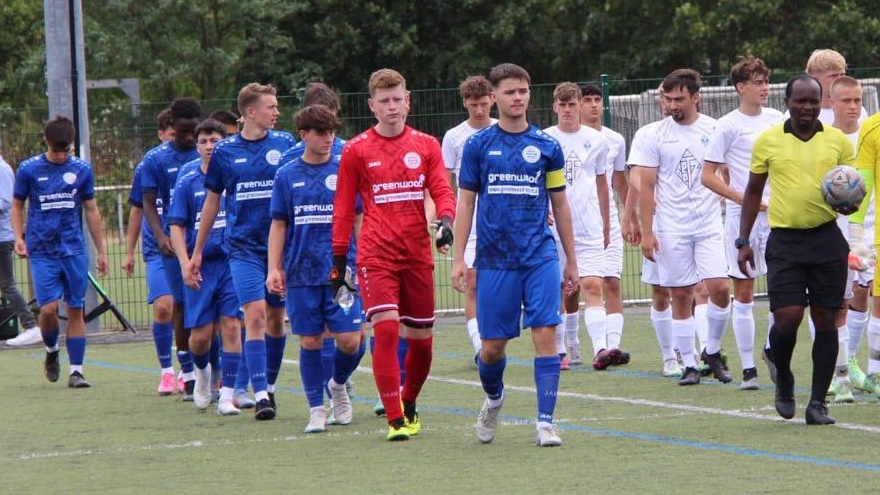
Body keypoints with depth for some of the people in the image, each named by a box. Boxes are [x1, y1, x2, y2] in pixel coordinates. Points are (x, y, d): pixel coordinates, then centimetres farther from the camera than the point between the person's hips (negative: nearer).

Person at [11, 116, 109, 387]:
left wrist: (101, 251, 13)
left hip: (74, 251, 2)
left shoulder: (82, 169, 4)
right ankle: (51, 350, 18)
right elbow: (17, 205, 9)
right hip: (42, 252, -2)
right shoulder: (29, 169, -2)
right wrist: (19, 238, -5)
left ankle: (76, 371, 6)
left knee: (76, 310, 1)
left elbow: (91, 210, 12)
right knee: (49, 308, -12)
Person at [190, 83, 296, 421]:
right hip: (244, 248, -1)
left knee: (276, 317, 8)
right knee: (255, 315, -13)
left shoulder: (285, 144, 2)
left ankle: (270, 387, 25)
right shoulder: (225, 151, 2)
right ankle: (260, 396, -15)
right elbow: (212, 202, 13)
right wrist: (197, 252, 16)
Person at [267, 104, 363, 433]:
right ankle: (316, 409, 11)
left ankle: (338, 385, 23)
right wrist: (274, 268, 2)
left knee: (349, 340, -6)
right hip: (301, 272, 1)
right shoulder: (287, 175, 7)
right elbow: (279, 224, 10)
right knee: (310, 342, 2)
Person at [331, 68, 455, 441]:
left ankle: (409, 406, 31)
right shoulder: (356, 151, 3)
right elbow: (343, 208, 7)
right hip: (376, 254, -2)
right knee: (386, 329, -16)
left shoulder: (426, 145, 8)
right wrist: (338, 259, 5)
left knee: (421, 338, 7)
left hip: (418, 255, 3)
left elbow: (442, 190, 3)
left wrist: (445, 221, -19)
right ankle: (395, 419, -13)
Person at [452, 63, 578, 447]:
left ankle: (545, 422, -8)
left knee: (545, 333, -12)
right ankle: (494, 397, 35)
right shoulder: (478, 146, 4)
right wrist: (459, 258, -2)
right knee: (492, 346, 4)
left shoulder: (546, 147, 6)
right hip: (494, 259, 0)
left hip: (541, 256, 0)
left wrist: (571, 261, 12)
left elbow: (560, 205, 12)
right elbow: (465, 202, 5)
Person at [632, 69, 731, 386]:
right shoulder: (656, 135, 0)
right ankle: (689, 364, 10)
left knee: (720, 288, -10)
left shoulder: (714, 130, 3)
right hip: (671, 230, -1)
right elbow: (647, 186, 1)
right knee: (681, 295, 2)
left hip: (710, 224, 1)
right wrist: (646, 232, -4)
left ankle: (712, 351, 11)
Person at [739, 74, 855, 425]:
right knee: (787, 318, -10)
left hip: (827, 239, 1)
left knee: (825, 319, 0)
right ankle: (783, 379, 19)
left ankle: (818, 402, 6)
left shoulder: (838, 141, 5)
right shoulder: (768, 141, 5)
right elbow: (753, 192, 13)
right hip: (785, 240, -1)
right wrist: (743, 241, 9)